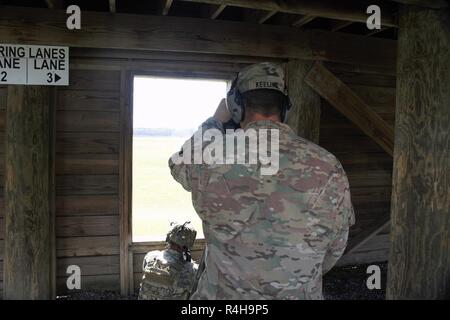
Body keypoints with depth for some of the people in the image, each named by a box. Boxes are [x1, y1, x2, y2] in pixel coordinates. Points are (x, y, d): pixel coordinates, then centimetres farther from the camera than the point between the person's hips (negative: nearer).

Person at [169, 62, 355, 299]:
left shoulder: (210, 159, -17)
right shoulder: (327, 168, -15)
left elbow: (179, 163, 8)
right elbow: (334, 249, -2)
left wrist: (215, 122, 18)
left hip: (222, 293, 0)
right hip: (300, 294, 1)